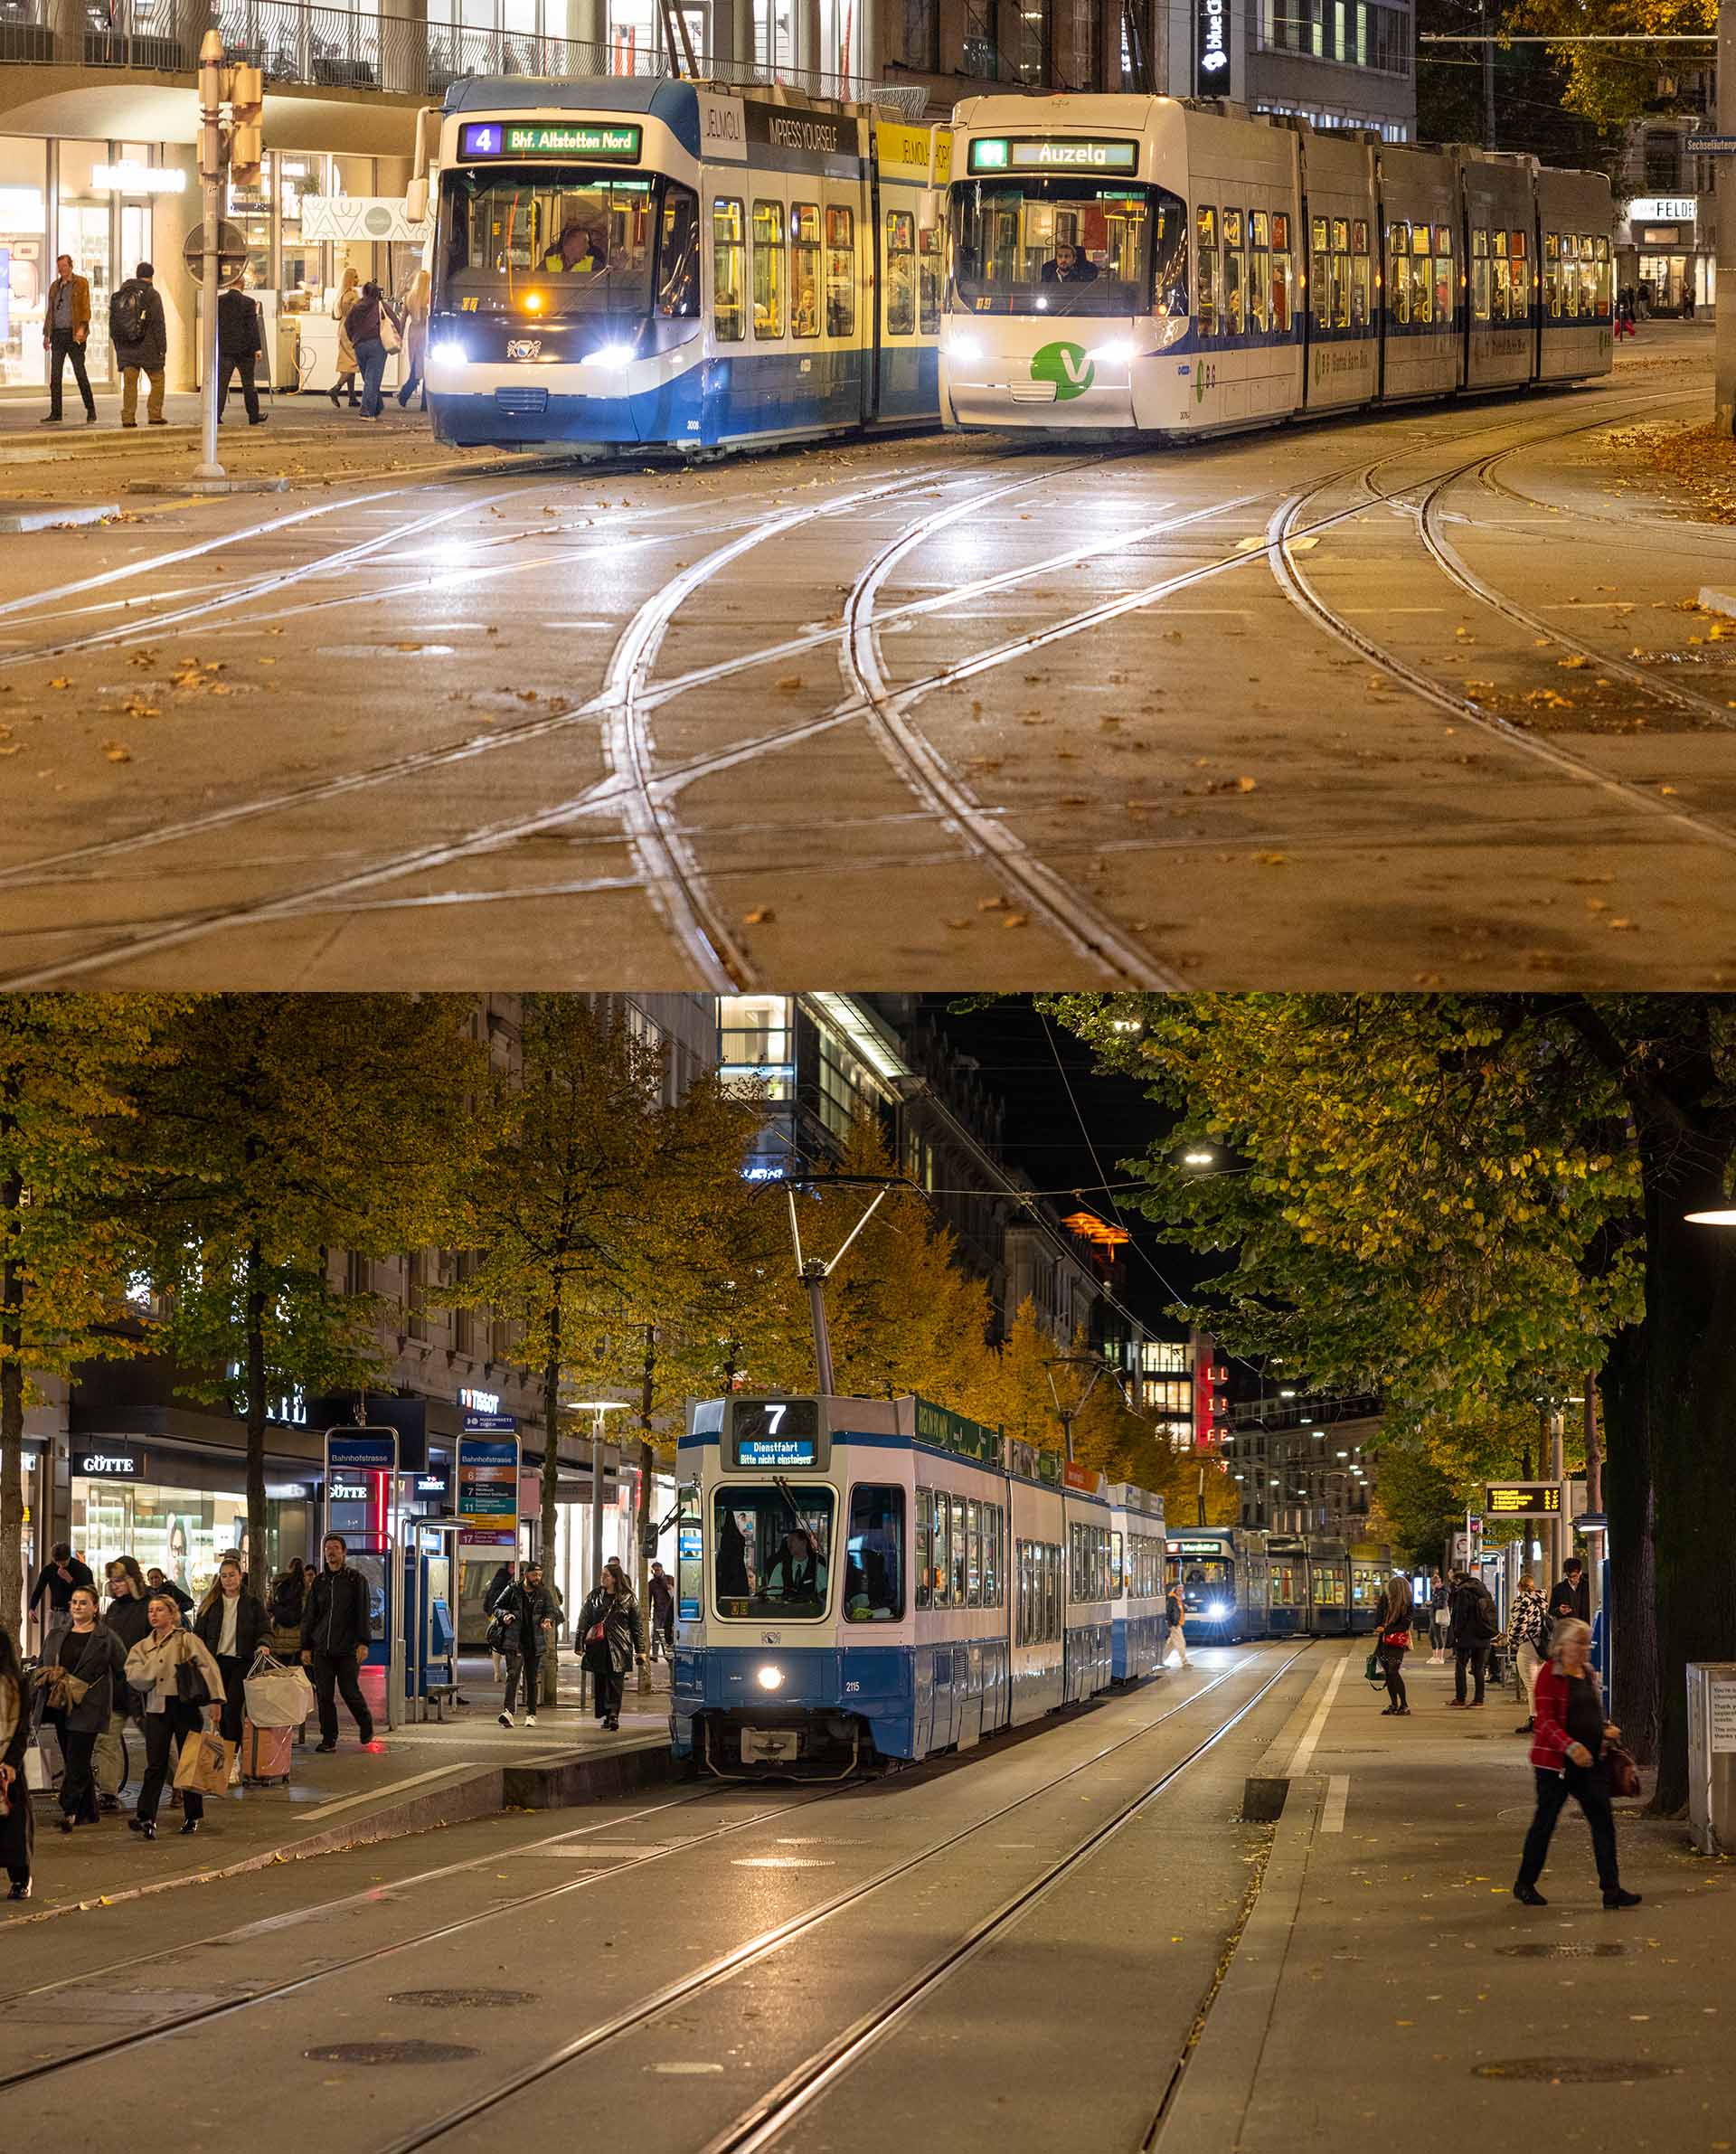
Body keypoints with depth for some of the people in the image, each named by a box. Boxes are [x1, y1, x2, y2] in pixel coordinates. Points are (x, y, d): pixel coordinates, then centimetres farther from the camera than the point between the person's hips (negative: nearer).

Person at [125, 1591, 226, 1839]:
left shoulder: (188, 1640, 0)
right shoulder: (143, 1647, 14)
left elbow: (209, 1668, -7)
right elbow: (133, 1677, 3)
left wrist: (215, 1701, -14)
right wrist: (151, 1670, -11)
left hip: (186, 1707, -3)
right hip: (157, 1709, 3)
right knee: (155, 1765, -8)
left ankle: (193, 1816, 19)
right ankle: (146, 1818, -18)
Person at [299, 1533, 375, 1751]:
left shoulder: (356, 1579, 2)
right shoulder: (319, 1582, 13)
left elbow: (363, 1613, -3)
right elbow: (309, 1616, 15)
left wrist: (363, 1643, -13)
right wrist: (305, 1647, 9)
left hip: (347, 1649, -4)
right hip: (322, 1649, 4)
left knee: (350, 1692, -3)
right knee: (324, 1696, 1)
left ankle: (366, 1726, 22)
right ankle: (328, 1738, 7)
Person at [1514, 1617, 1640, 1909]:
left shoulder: (1587, 1674, 13)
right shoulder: (1550, 1674, -11)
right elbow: (1545, 1721, -18)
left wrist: (1606, 1730, 5)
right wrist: (1570, 1746, -29)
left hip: (1590, 1761, 7)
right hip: (1555, 1761, -7)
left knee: (1603, 1821, 0)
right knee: (1545, 1821, 3)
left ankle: (1611, 1889, 0)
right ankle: (1525, 1884, 18)